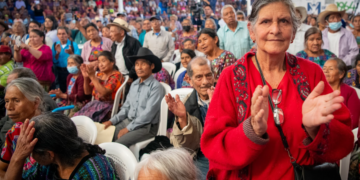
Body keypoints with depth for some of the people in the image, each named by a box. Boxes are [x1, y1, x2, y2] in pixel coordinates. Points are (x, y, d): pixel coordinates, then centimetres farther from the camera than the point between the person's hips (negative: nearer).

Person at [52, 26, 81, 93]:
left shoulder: (73, 44, -1)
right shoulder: (55, 45, 6)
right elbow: (54, 61, 0)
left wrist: (71, 53, -26)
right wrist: (58, 53, -16)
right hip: (59, 71, 2)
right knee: (60, 91, 2)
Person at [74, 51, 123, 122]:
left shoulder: (116, 75, -8)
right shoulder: (99, 75, 13)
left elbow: (104, 93, -22)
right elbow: (87, 92, 14)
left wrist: (92, 76, -22)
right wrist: (86, 77, -2)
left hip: (108, 106, -7)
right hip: (95, 103, 7)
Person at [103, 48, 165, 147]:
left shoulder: (156, 87, -13)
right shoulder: (134, 84, 12)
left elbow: (148, 114, -17)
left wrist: (128, 128, -14)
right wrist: (112, 121, 5)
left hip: (146, 127, -7)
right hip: (128, 121, 7)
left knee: (118, 144, -26)